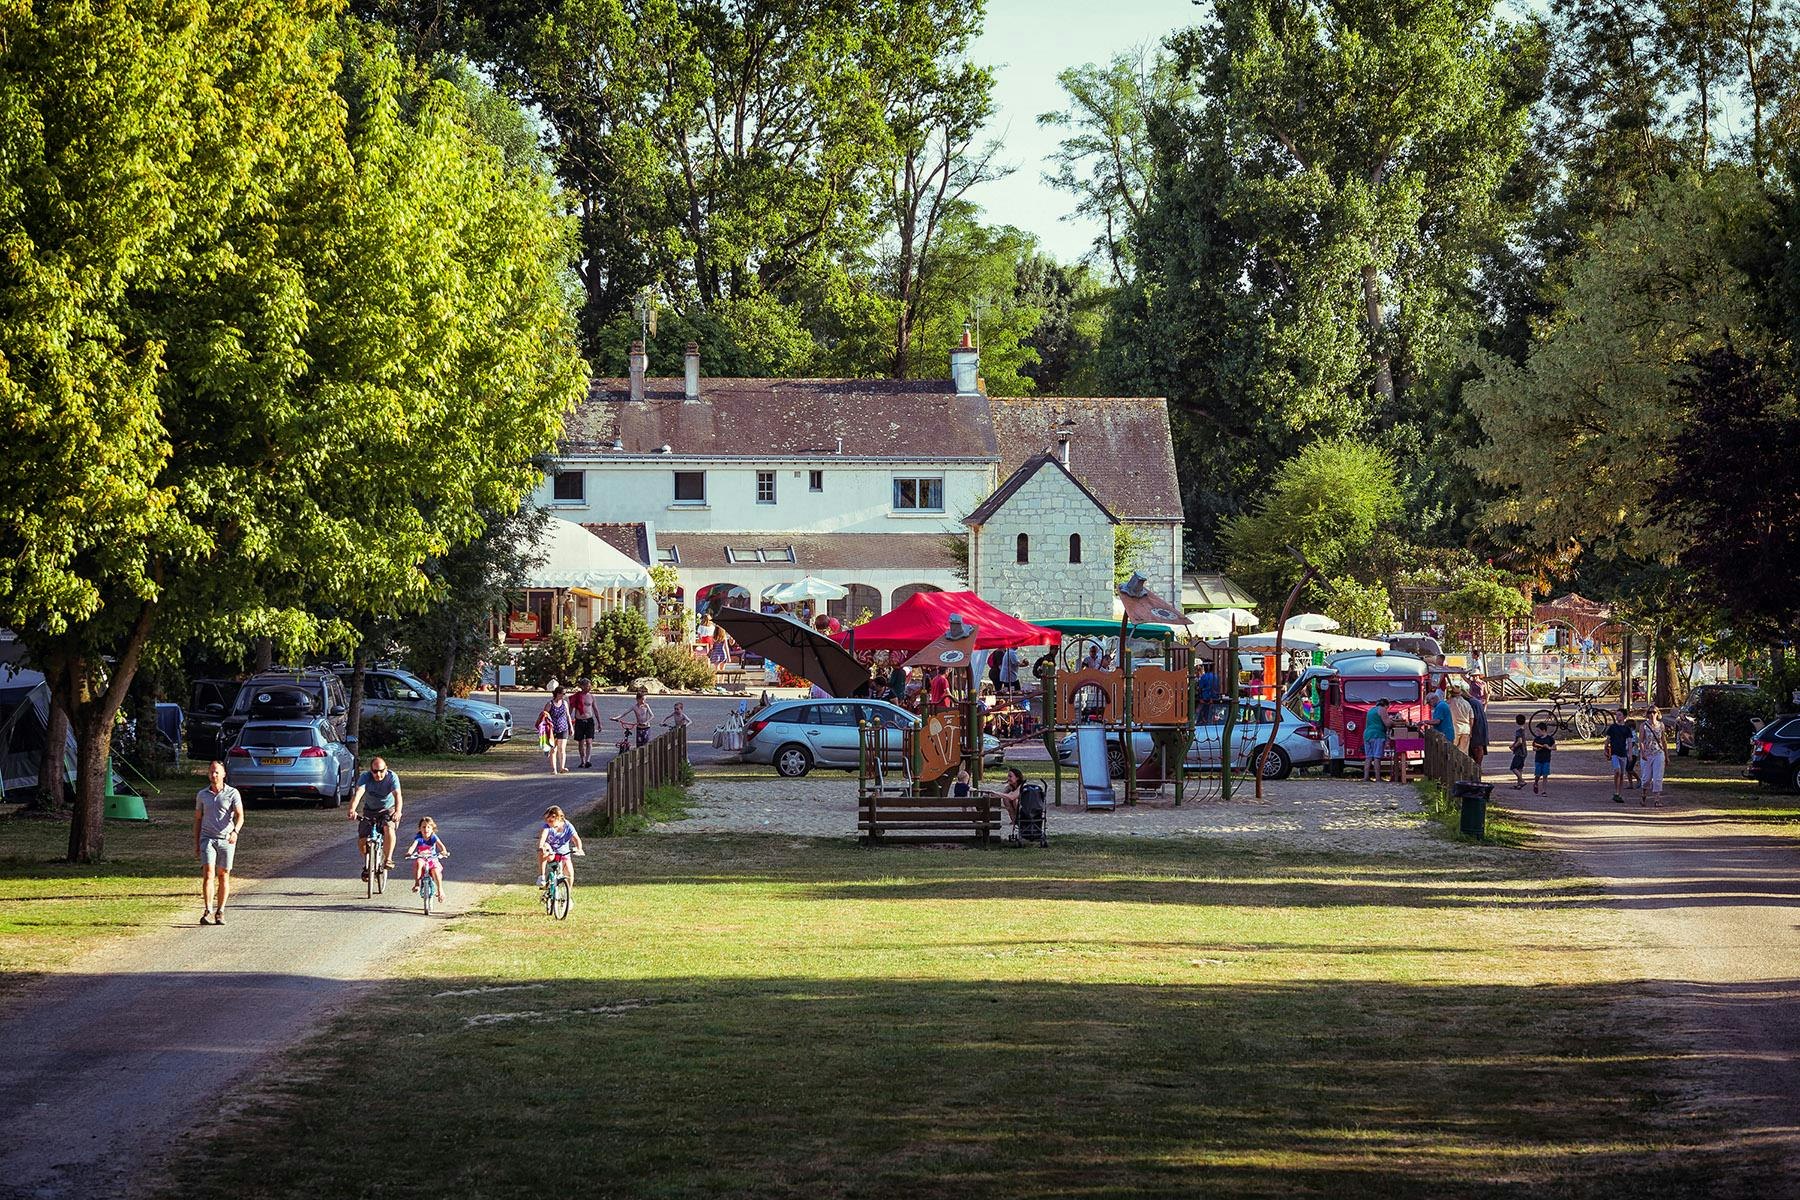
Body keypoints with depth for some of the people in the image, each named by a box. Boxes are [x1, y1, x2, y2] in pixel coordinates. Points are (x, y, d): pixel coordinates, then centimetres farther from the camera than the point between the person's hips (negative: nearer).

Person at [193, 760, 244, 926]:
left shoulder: (232, 793, -2)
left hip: (226, 839, -1)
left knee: (223, 876, 5)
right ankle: (207, 912, -20)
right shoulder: (202, 795, 7)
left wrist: (235, 831, -32)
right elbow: (197, 819, 14)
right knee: (208, 874, -15)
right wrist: (196, 844, 12)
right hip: (207, 838, 1)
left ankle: (220, 912, 16)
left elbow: (239, 816, -12)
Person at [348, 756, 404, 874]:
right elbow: (358, 793, -34)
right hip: (369, 810, 2)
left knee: (388, 829, -34)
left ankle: (388, 859, -20)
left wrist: (398, 812, -54)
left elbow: (397, 795, -35)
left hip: (388, 810, -2)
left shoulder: (392, 777, -21)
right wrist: (352, 810, -53)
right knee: (362, 841, -9)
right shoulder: (365, 777, -19)